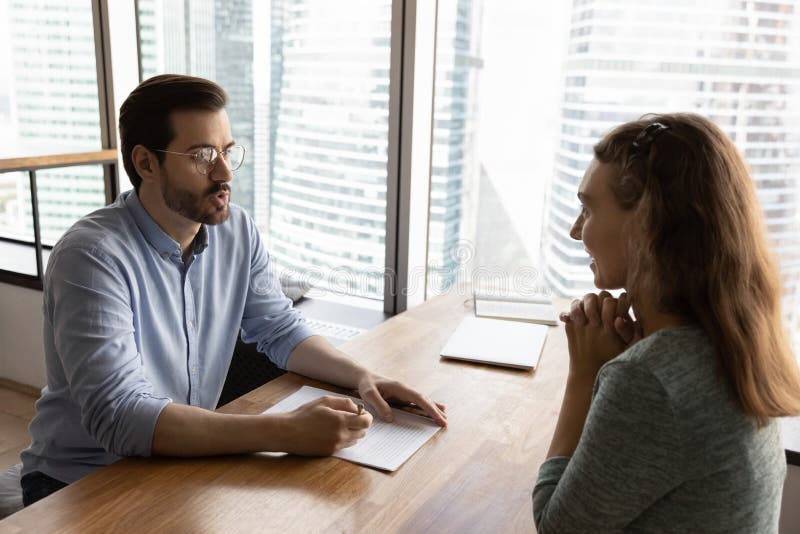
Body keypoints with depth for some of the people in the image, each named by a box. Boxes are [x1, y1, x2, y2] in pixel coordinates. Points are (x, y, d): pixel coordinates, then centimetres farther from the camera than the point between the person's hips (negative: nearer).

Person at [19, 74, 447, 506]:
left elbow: (280, 330, 4)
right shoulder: (92, 255, -23)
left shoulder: (236, 231, -4)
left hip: (187, 457, 5)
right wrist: (284, 432, -37)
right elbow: (119, 416, -31)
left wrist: (362, 378, -13)